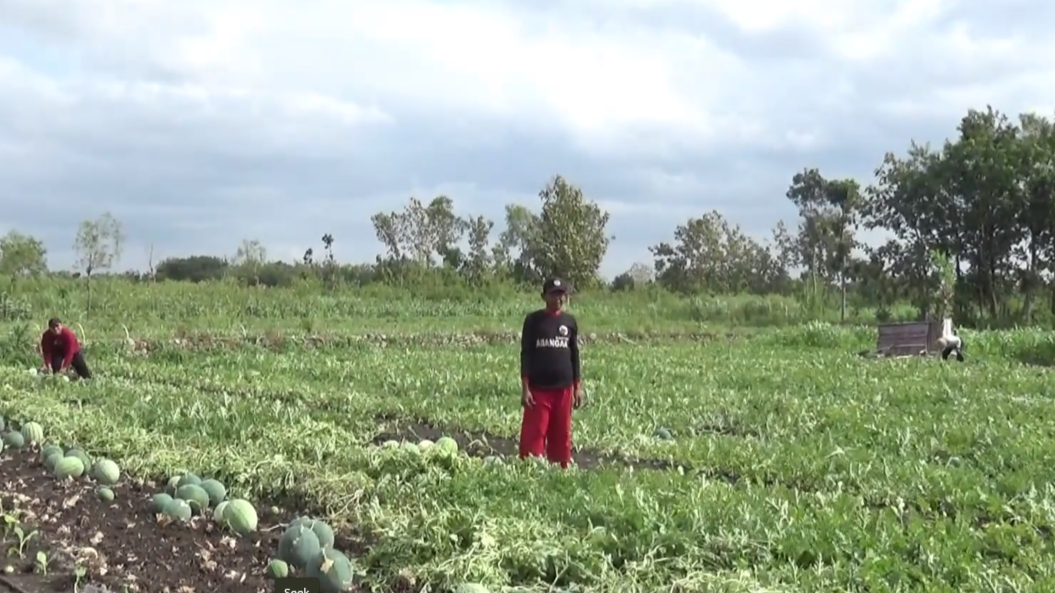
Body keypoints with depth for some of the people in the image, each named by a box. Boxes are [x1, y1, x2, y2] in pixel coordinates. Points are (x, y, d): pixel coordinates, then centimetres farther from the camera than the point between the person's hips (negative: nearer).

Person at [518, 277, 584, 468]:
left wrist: (578, 387, 9)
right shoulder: (533, 320, -2)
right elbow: (525, 354, -3)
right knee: (534, 434, -5)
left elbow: (574, 355, 12)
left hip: (564, 388, 3)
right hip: (538, 388, -3)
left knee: (562, 435, 8)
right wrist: (525, 388, -9)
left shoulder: (569, 321, 7)